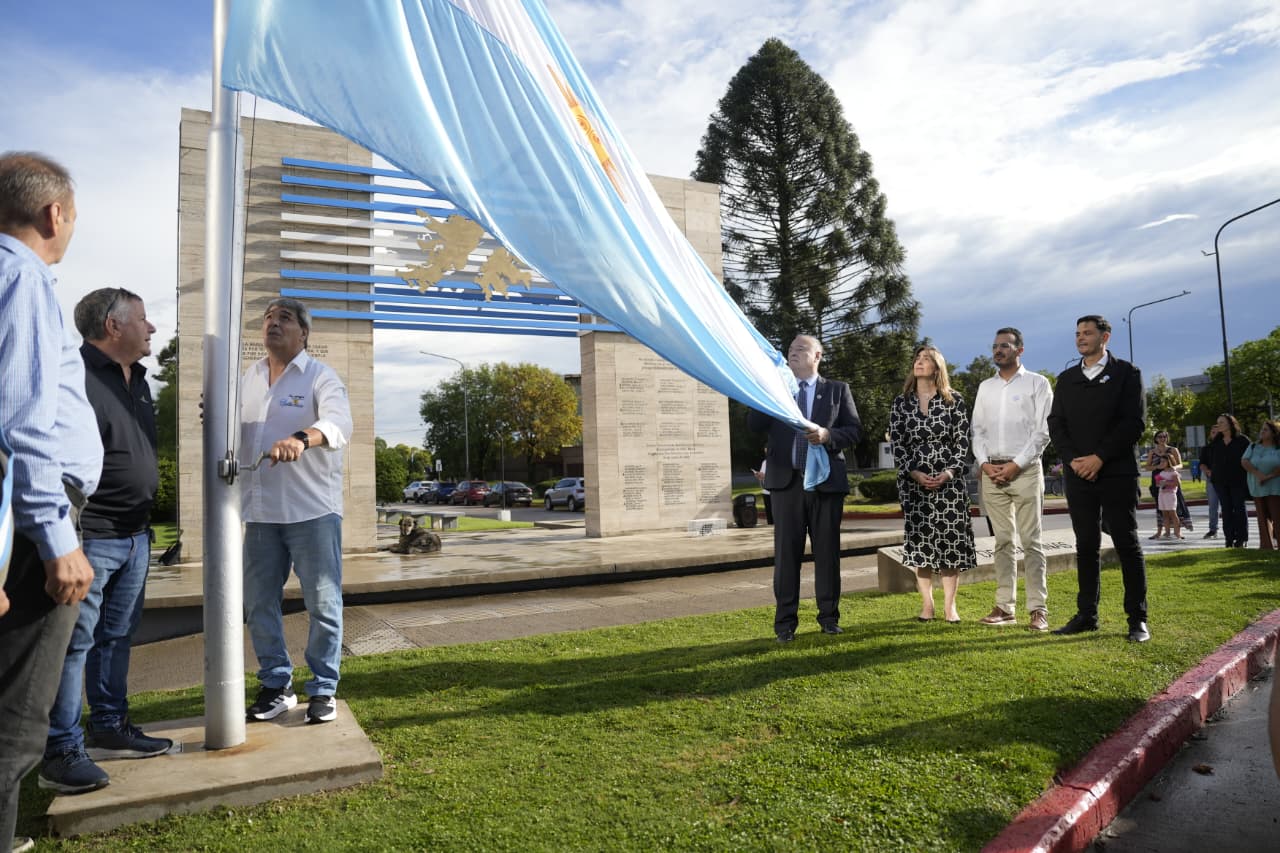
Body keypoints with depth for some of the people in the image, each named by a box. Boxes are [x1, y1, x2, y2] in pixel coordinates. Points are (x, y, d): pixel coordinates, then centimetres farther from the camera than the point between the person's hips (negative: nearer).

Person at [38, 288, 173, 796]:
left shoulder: (136, 379, 15)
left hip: (134, 536, 9)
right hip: (89, 538, -9)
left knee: (116, 637, 16)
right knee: (74, 643, -1)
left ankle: (109, 729, 27)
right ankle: (62, 753, 9)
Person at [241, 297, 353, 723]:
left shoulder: (320, 376, -5)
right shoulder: (248, 378, 13)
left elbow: (339, 423, -24)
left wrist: (302, 439, -44)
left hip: (312, 510, -5)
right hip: (260, 511, 6)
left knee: (323, 603, 1)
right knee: (259, 603, 11)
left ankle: (323, 689, 16)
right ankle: (276, 685, 27)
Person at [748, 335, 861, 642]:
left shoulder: (837, 390, 10)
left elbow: (854, 430, 4)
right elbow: (754, 425, 0)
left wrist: (828, 435, -15)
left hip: (826, 480, 0)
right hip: (786, 480, 0)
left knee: (827, 550, 6)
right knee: (786, 551, 1)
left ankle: (829, 616, 17)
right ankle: (786, 621, 7)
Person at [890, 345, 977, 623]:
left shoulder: (954, 401, 4)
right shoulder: (901, 402, 6)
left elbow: (962, 442, 1)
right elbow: (897, 443, 2)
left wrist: (950, 472, -13)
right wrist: (915, 473, -11)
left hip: (949, 481, -1)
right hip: (914, 482, 1)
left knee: (951, 541, 0)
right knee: (919, 541, 2)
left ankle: (950, 605, 11)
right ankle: (926, 603, 13)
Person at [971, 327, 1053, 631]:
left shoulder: (1037, 383, 3)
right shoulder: (985, 387, 16)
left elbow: (1043, 431, -4)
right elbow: (977, 429, 13)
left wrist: (1016, 464, -12)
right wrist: (984, 462, -2)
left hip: (1025, 470, -4)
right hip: (990, 471, 4)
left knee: (1031, 541, -3)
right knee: (1002, 541, 6)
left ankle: (1038, 609, 0)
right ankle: (1005, 607, 9)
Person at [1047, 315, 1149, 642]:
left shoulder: (1126, 373, 3)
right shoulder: (1066, 378, 14)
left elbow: (1135, 421, -7)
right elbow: (1056, 423, 9)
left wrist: (1099, 457, -14)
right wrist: (1073, 459, -7)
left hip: (1117, 473, -3)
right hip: (1078, 474, 4)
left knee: (1127, 544, 0)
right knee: (1086, 545, 7)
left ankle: (1137, 619, 6)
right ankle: (1086, 615, 12)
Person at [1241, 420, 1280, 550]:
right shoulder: (1253, 447, 11)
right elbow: (1244, 462, -1)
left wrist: (1269, 476, -19)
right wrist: (1258, 474, -15)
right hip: (1257, 488, 3)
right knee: (1263, 517, 6)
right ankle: (1266, 545, 10)